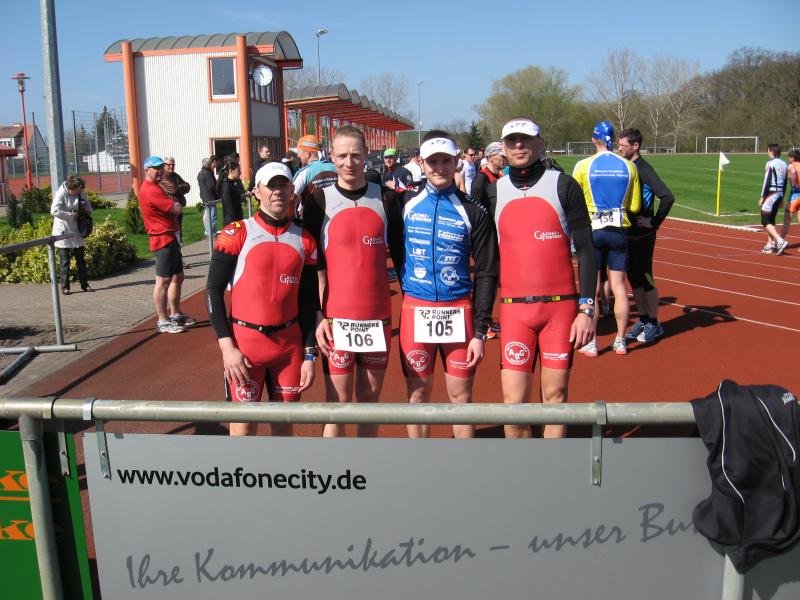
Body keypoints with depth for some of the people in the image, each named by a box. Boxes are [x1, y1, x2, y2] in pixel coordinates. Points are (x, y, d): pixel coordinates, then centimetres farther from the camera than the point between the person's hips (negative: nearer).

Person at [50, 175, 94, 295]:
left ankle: (84, 284, 16)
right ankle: (65, 287, 5)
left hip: (76, 231, 6)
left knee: (81, 258, 9)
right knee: (65, 260, -1)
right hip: (63, 231, -6)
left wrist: (87, 209, -4)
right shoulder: (61, 194, -16)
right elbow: (54, 211, -24)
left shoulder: (79, 193, 2)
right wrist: (72, 215, -21)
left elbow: (86, 203, 19)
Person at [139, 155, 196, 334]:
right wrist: (175, 204, 1)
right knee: (163, 281, -7)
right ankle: (163, 322, -3)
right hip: (164, 240, -11)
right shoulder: (151, 190, -17)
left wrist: (172, 203, -5)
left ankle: (176, 314, 28)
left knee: (178, 277, 17)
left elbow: (171, 207, 15)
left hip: (171, 238, 11)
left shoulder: (154, 188, 18)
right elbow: (177, 209, -19)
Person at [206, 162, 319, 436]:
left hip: (290, 343, 3)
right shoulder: (236, 233, -4)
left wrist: (309, 355, 5)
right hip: (244, 341, -3)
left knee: (284, 423, 12)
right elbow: (213, 291, -3)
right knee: (244, 426, 1)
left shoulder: (304, 241, 5)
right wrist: (227, 347, -10)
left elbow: (309, 302, 10)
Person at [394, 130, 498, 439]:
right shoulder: (406, 203, 2)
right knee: (418, 394, 10)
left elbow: (486, 274, -2)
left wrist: (479, 331, -6)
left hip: (458, 312, -1)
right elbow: (396, 251, 14)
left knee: (460, 395, 8)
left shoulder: (473, 213, -1)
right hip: (415, 310, 1)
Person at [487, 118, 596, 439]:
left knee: (555, 397, 6)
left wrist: (587, 309, -6)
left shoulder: (564, 185, 1)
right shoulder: (493, 191, 7)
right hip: (514, 308, 1)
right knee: (513, 403, -2)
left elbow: (585, 249, 1)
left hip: (561, 306, -1)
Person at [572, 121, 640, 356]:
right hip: (618, 231, 2)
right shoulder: (628, 166, 1)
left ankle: (590, 343, 9)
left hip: (592, 231, -2)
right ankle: (620, 342, 17)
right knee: (619, 286, 9)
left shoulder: (583, 166, -7)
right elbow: (635, 206, 4)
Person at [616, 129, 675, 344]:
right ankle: (643, 320, 24)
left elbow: (667, 197, -25)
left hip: (642, 235, -8)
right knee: (633, 278, 12)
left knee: (645, 278, 0)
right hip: (628, 233, 8)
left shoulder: (644, 169, -15)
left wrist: (654, 223, -18)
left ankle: (654, 324, 12)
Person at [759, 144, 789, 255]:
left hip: (771, 193, -8)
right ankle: (770, 244, 15)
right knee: (771, 220, 15)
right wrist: (781, 199, 21)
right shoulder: (784, 165, 13)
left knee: (766, 221, -6)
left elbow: (767, 181, -15)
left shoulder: (770, 163, -10)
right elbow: (785, 183, 16)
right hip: (779, 194, 8)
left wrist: (762, 197, -12)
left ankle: (780, 241, -19)